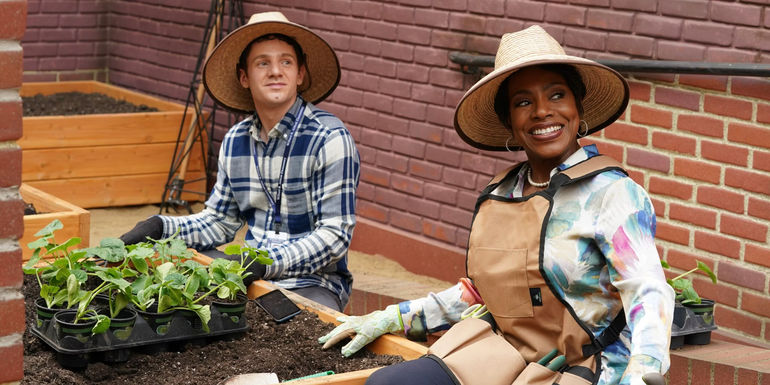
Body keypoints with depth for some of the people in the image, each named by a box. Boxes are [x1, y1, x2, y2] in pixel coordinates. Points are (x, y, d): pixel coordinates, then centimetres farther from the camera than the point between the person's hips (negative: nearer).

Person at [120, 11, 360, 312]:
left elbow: (334, 236, -16)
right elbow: (219, 222, 15)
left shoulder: (329, 138, -13)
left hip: (312, 281, -6)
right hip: (250, 275, 6)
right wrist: (158, 227, -3)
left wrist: (266, 262, -28)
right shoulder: (235, 141, 8)